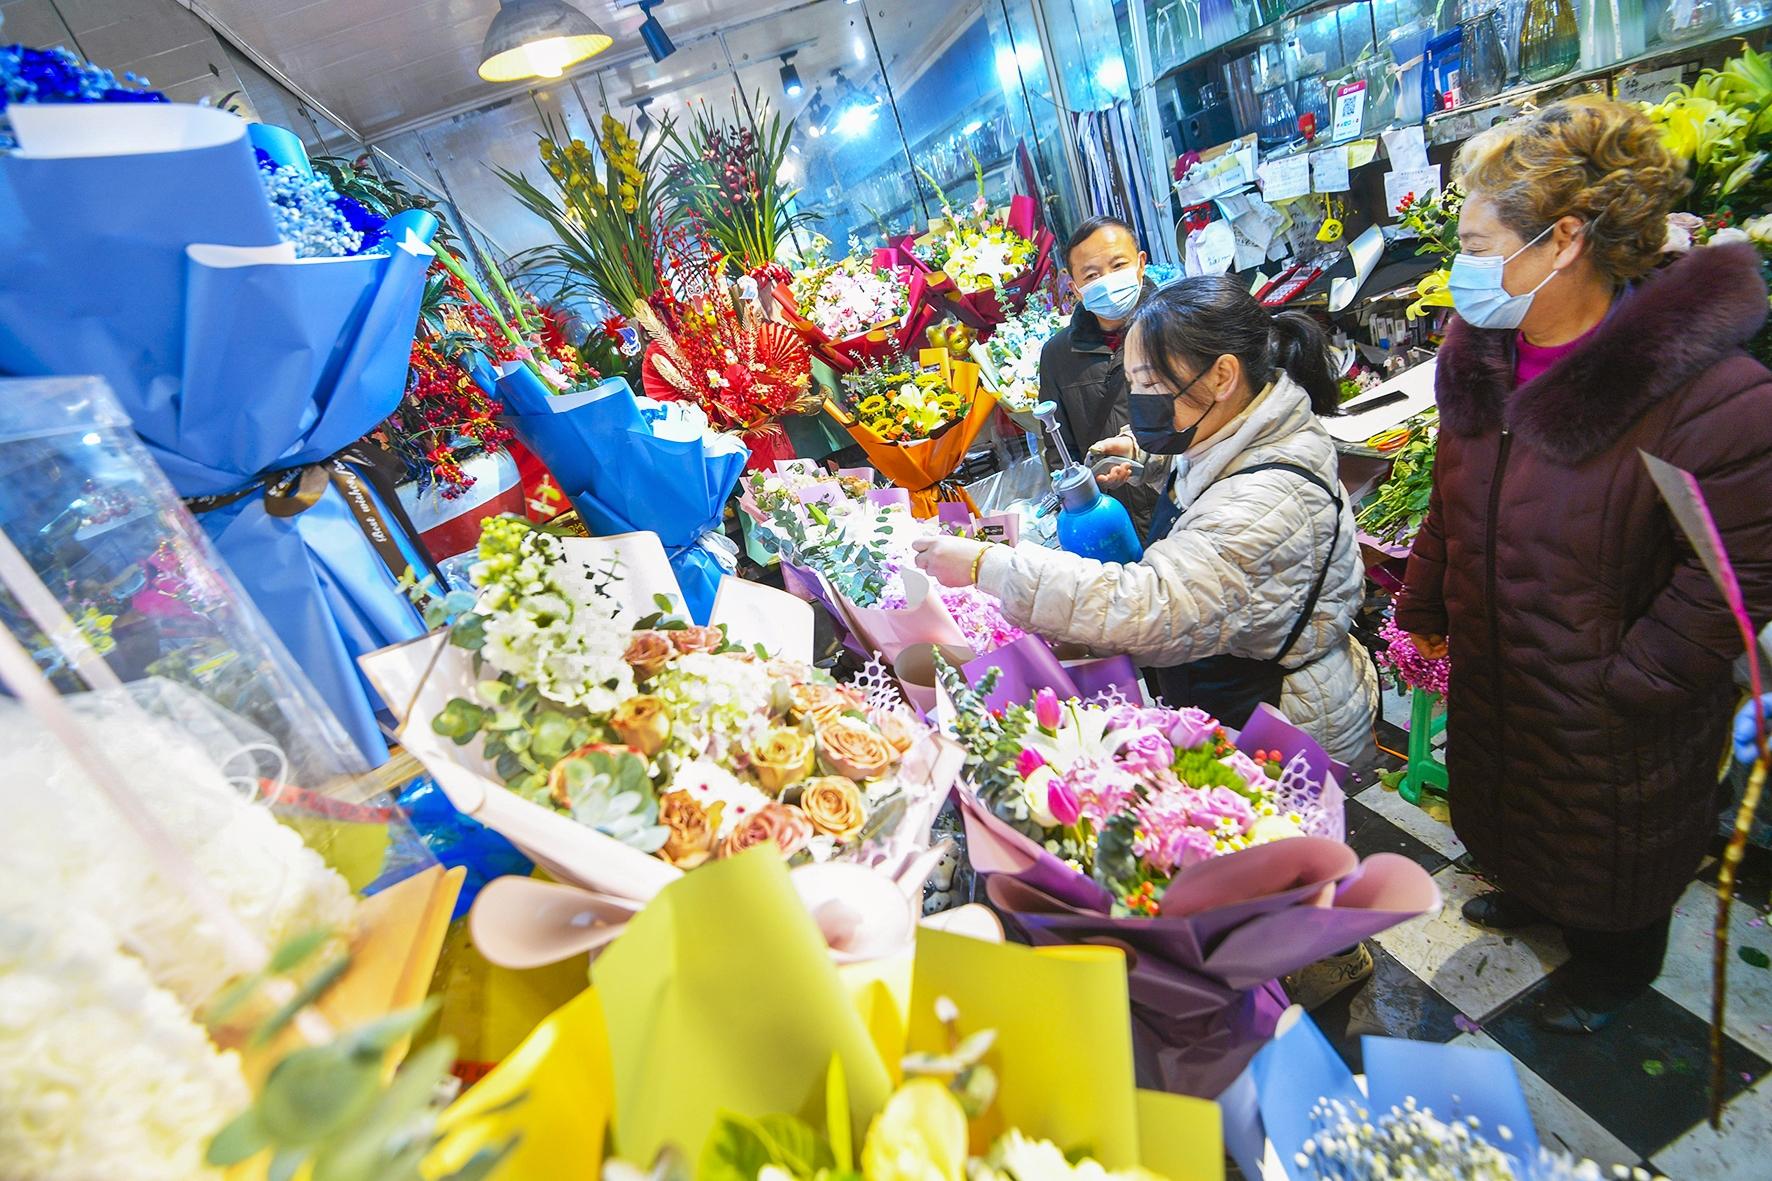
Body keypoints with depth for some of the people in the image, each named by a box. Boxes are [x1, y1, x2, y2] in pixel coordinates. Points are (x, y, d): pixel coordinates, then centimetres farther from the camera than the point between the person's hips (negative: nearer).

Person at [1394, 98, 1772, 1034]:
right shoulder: (1480, 357, -5)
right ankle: (1530, 893, 59)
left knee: (1612, 849, 20)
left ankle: (1613, 964, 50)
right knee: (1507, 799, 29)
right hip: (1492, 670, 6)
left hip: (1612, 712, -5)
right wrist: (1423, 613, 9)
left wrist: (1621, 691, -19)